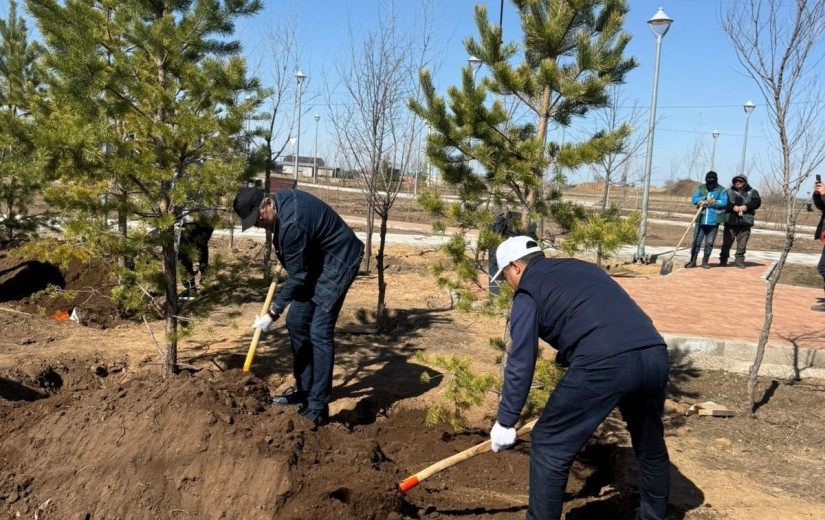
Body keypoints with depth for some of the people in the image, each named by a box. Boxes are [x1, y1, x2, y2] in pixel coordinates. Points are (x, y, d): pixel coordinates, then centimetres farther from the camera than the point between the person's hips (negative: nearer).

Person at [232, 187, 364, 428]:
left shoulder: (292, 223, -30)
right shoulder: (281, 200, -2)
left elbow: (298, 276, -22)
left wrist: (272, 314, -16)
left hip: (338, 262, -10)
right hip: (317, 260, 10)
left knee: (319, 331, -14)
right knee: (296, 322, 10)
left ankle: (318, 408, -9)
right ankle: (304, 389, 23)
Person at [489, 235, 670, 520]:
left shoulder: (528, 290, 10)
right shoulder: (584, 268, 30)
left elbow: (521, 362, 5)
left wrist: (505, 421, 13)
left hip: (604, 363, -8)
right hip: (654, 354, 8)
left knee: (549, 446, 10)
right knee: (650, 443, 30)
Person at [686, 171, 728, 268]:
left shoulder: (721, 190, 0)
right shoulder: (701, 188, 6)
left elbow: (724, 202, -13)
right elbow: (694, 199, -2)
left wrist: (706, 202, -17)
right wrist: (706, 198, -17)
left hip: (713, 221, -1)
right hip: (701, 220, 1)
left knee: (709, 242, 6)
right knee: (696, 241, 2)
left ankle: (705, 261, 17)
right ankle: (693, 261, 10)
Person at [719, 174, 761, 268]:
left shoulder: (752, 192, 15)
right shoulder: (728, 192, 13)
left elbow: (757, 202, -2)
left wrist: (746, 206, -19)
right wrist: (733, 207, -19)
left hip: (745, 222, 0)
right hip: (730, 221, 0)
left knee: (742, 244, 1)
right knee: (727, 242, 1)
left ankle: (739, 260, 10)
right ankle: (723, 260, 12)